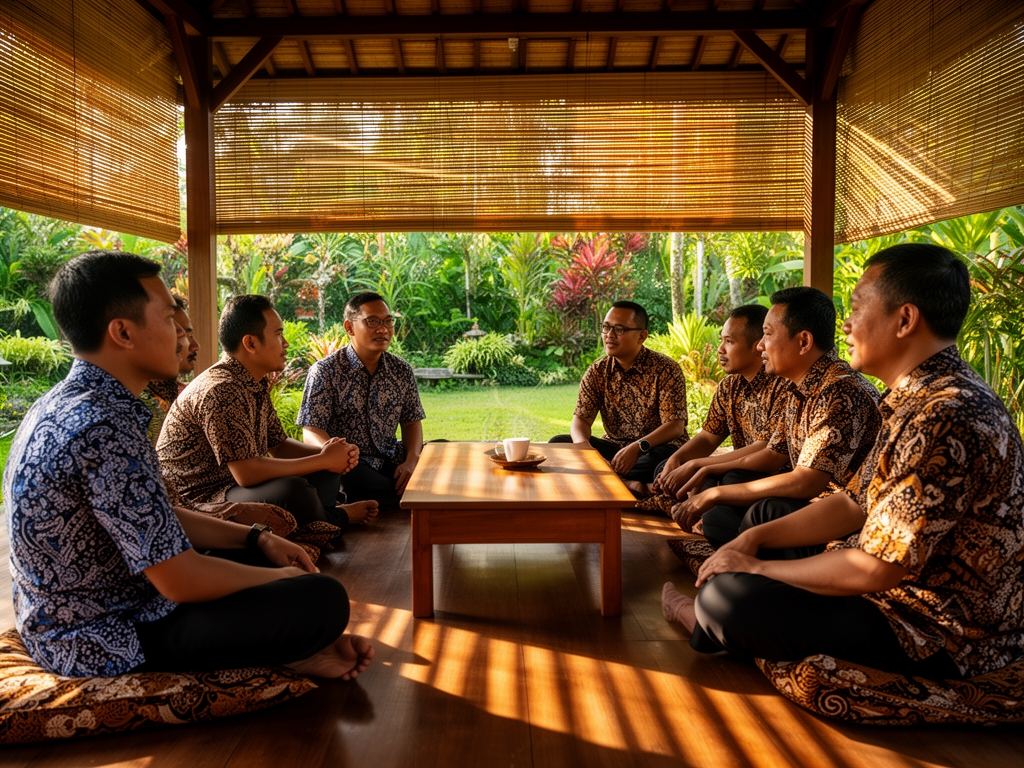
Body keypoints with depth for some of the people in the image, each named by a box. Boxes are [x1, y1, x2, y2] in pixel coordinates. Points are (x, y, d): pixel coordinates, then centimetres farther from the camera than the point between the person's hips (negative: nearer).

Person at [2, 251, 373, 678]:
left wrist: (257, 538, 7)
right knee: (323, 600, -19)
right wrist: (281, 578, -9)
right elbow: (182, 582, -26)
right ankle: (291, 652, 9)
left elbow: (158, 519, 12)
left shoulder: (67, 405, 4)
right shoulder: (102, 428, -28)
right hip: (106, 642, -10)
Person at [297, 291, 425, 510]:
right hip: (350, 464, -6)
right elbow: (311, 431, -13)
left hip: (390, 459, 6)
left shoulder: (401, 370, 6)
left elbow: (411, 422, 10)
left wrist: (411, 461, -10)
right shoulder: (325, 371, -8)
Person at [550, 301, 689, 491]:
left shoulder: (666, 369, -12)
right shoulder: (597, 371, 0)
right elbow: (581, 419, -6)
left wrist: (638, 448, -37)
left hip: (658, 447, -4)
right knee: (559, 443, -19)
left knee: (662, 456, -39)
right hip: (615, 446, 4)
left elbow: (675, 426, -19)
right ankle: (626, 483, -31)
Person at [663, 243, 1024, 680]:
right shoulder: (918, 399, 7)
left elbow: (874, 570, -27)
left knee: (726, 596, -17)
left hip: (940, 639, -10)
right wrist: (756, 539, 0)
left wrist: (756, 569, -14)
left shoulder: (944, 419, -28)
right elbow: (853, 505, 10)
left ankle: (702, 623, 16)